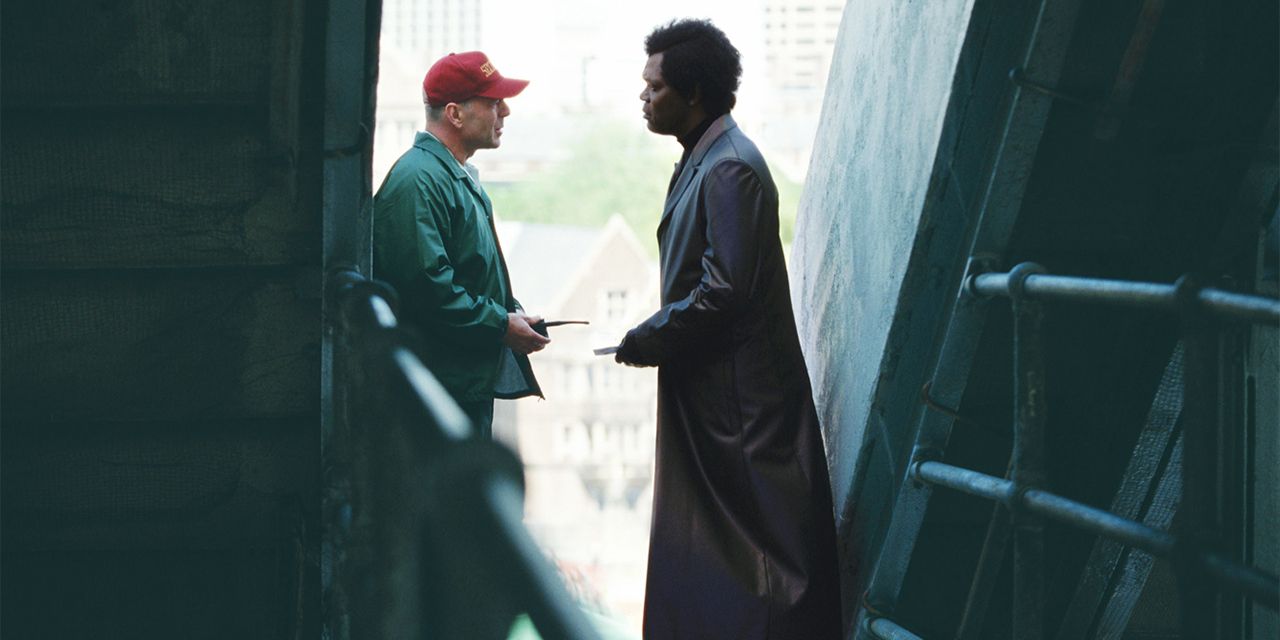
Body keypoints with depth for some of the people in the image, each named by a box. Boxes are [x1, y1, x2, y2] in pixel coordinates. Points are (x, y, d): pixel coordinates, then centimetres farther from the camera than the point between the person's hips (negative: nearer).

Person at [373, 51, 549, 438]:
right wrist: (500, 325, -18)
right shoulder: (418, 180, -17)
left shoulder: (460, 177, 19)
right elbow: (425, 285, -24)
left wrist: (512, 312, 11)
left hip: (473, 384, 11)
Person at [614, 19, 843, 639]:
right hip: (704, 391, 10)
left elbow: (724, 293, -23)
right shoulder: (701, 161, 13)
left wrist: (644, 342, -13)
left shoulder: (730, 169, -18)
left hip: (736, 396, -10)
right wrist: (654, 338, 10)